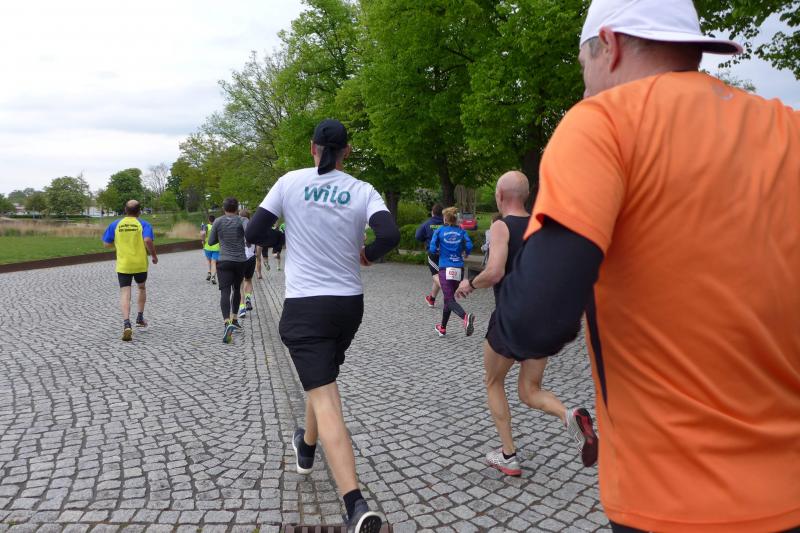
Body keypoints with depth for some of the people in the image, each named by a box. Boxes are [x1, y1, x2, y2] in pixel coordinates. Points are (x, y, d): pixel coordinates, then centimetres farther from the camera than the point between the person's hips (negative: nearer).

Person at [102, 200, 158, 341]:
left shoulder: (115, 224, 4)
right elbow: (148, 240, -20)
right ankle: (140, 318, 27)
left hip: (123, 265, 0)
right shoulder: (144, 224, -3)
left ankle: (126, 324, -21)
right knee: (142, 288, 25)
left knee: (125, 294, -3)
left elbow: (106, 244, 6)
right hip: (140, 264, 0)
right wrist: (154, 255, -7)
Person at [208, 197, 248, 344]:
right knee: (237, 289, 21)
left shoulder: (218, 222, 1)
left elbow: (211, 241, 8)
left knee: (225, 292, -11)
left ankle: (227, 323, -32)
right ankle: (234, 319, 30)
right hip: (241, 261, 1)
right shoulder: (242, 220, -2)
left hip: (224, 261, -1)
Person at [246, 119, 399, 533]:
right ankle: (307, 447, 52)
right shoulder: (362, 191, -2)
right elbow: (390, 235, -16)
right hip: (349, 304, 4)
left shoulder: (290, 182, -3)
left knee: (324, 400, -7)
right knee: (324, 379, 28)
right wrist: (369, 253, 5)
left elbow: (254, 233, -1)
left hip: (304, 305, -3)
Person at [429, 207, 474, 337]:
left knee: (450, 299, -9)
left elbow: (432, 249, -6)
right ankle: (442, 328, 28)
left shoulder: (439, 231, 1)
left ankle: (465, 317, -39)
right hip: (459, 269, 4)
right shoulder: (461, 232, 7)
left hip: (445, 269, -4)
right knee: (448, 297, 18)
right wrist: (464, 254, 15)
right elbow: (469, 246, -6)